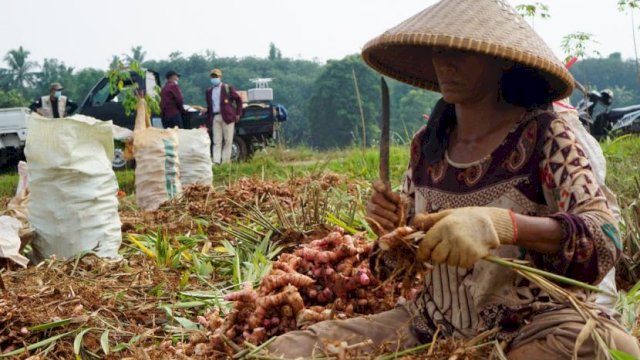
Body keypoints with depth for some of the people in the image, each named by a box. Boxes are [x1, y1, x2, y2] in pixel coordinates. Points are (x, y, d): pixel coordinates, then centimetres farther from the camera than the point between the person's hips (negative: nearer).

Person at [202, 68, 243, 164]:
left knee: (228, 140, -1)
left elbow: (238, 99, 5)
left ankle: (226, 161, 5)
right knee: (216, 141, -2)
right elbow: (209, 106, 19)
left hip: (227, 117, -3)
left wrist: (238, 114, -1)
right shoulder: (208, 91, 15)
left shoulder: (228, 88, 2)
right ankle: (216, 161, -5)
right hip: (215, 117, 3)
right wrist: (208, 119, 9)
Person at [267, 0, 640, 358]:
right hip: (435, 323, 2)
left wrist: (501, 224, -38)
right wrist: (393, 230, -10)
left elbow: (605, 238, -21)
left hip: (534, 323, -2)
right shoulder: (427, 144, 4)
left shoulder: (543, 134, -10)